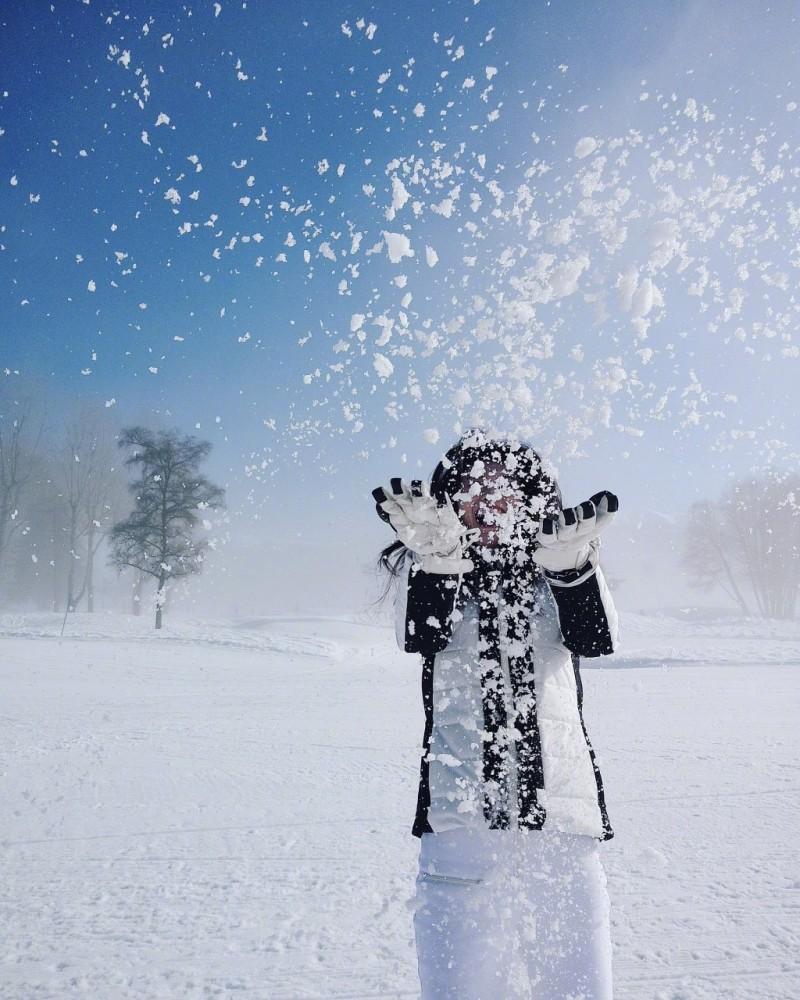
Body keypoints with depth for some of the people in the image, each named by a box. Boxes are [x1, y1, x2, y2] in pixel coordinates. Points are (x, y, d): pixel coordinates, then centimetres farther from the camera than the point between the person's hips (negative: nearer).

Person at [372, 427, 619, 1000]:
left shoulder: (556, 568, 11)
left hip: (564, 815, 2)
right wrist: (434, 555, -29)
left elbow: (597, 638, -6)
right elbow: (419, 636, -11)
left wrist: (573, 563, -25)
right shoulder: (429, 566, 8)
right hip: (463, 808, -1)